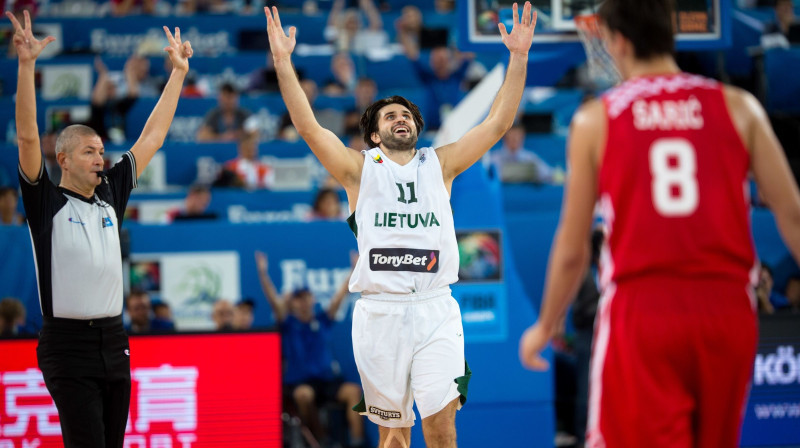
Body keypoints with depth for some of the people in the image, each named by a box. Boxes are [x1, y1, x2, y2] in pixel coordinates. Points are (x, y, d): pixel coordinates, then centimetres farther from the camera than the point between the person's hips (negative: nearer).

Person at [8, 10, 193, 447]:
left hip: (113, 341, 6)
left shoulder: (110, 195, 13)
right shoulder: (47, 202, -2)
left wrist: (178, 71, 19)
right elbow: (28, 137, -14)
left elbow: (152, 137, 18)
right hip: (69, 343, -6)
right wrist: (26, 65, -24)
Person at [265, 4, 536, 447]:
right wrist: (283, 61, -10)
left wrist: (518, 58, 0)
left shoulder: (440, 164, 13)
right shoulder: (360, 168, 9)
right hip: (380, 310, 0)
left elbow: (497, 123, 8)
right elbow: (308, 127, -2)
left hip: (435, 309, 0)